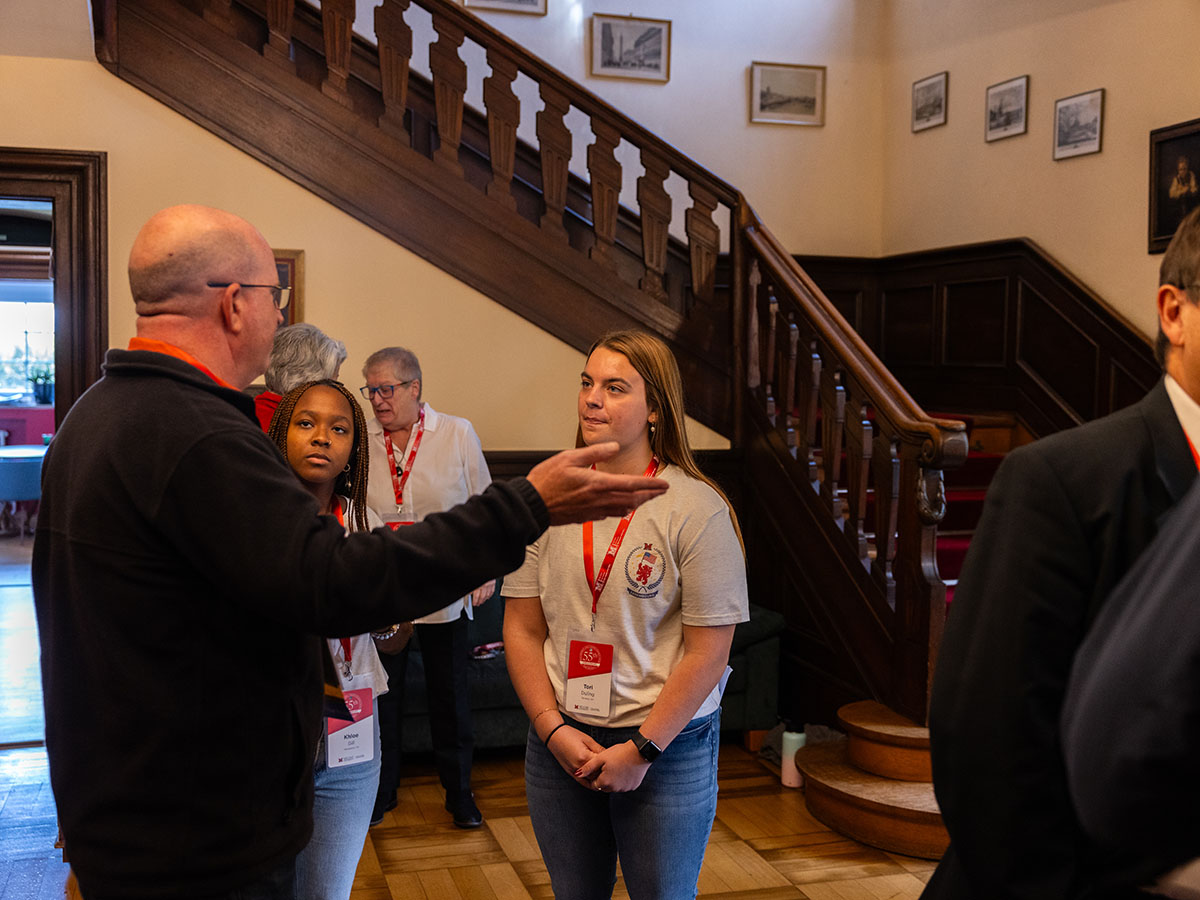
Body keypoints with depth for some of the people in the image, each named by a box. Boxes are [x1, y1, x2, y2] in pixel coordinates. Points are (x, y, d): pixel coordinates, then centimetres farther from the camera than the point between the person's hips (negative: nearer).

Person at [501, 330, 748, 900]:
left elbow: (708, 652, -12)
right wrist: (553, 729, -7)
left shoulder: (697, 510, -12)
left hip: (667, 749, -3)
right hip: (558, 742, 3)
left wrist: (642, 749, -13)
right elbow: (522, 629, 2)